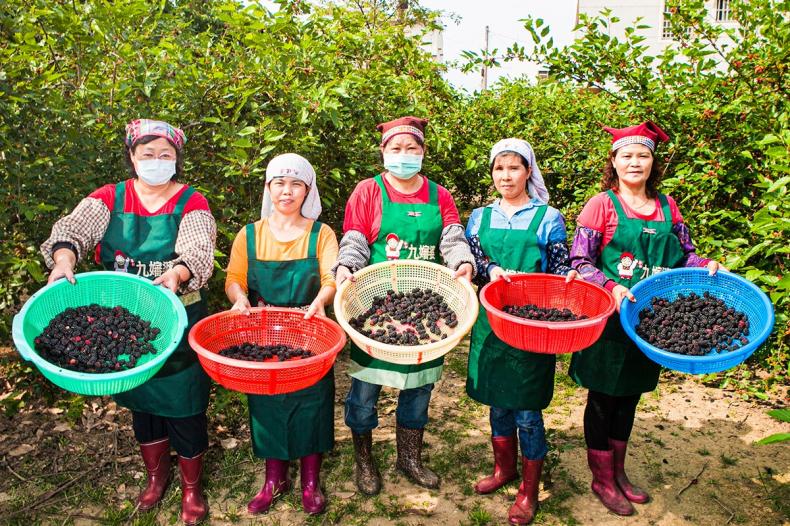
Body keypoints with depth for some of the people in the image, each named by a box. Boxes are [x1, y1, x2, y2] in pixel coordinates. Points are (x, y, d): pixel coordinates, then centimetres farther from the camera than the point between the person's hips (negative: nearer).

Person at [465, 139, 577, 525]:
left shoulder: (548, 218, 1)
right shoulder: (480, 216, 9)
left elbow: (560, 268, 1)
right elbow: (472, 260, 1)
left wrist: (569, 276, -21)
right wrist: (492, 271, -20)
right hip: (491, 319, 4)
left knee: (527, 410, 3)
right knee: (498, 402, 16)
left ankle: (529, 491, 22)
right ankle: (504, 468, 39)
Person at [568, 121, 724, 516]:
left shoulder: (667, 207, 6)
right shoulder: (602, 205, -8)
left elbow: (684, 254, 13)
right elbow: (578, 263, -11)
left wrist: (706, 265, -8)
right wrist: (611, 288, -25)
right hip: (609, 318, -5)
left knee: (629, 395, 17)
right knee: (603, 396, 7)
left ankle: (618, 471, 35)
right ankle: (601, 478, 25)